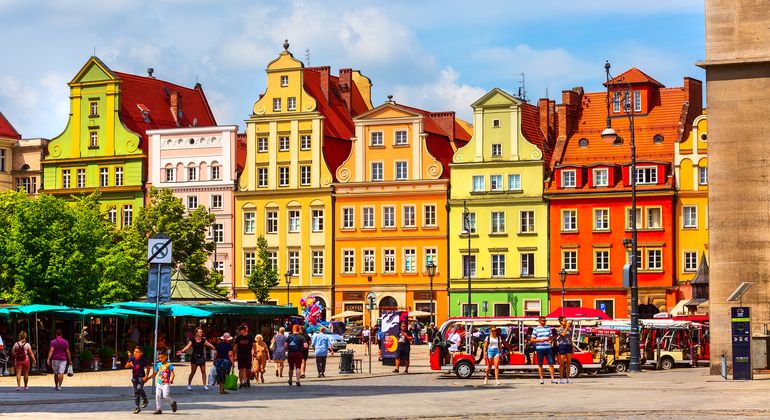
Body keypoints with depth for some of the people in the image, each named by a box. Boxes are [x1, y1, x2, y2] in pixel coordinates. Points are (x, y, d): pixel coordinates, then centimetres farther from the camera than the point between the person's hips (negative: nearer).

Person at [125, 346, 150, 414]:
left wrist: (146, 376, -13)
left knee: (139, 388, -25)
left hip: (141, 376, -4)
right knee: (135, 392, 6)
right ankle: (137, 407, 14)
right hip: (134, 377, 4)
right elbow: (126, 366, 0)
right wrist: (129, 364, -22)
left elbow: (148, 368, -4)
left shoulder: (143, 360, -15)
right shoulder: (132, 358, -7)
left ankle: (145, 400, 3)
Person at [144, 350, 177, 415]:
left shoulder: (169, 365, -4)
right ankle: (158, 409, 7)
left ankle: (173, 403, 14)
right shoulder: (158, 365, 11)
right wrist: (148, 378, 5)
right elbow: (154, 374, 16)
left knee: (165, 396, -13)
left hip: (166, 384, -5)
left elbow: (172, 373, -10)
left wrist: (171, 380, -28)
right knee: (158, 396, -1)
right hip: (159, 383, 5)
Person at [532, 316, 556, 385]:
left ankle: (552, 378, -1)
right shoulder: (536, 329, 2)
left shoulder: (548, 328, 12)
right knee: (540, 364, 2)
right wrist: (540, 340, -13)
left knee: (551, 363, -4)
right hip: (539, 348, -2)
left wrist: (549, 339, -5)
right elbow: (532, 340, 1)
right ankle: (541, 379, 10)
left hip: (548, 348, 2)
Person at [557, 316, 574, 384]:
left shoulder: (569, 329, 14)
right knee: (562, 363, -3)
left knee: (568, 363, 6)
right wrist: (567, 327, -15)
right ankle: (561, 379, 0)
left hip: (569, 346, 5)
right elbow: (563, 334, -22)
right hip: (562, 346, -5)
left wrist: (572, 347, 15)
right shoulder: (559, 329, -3)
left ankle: (568, 378, 12)